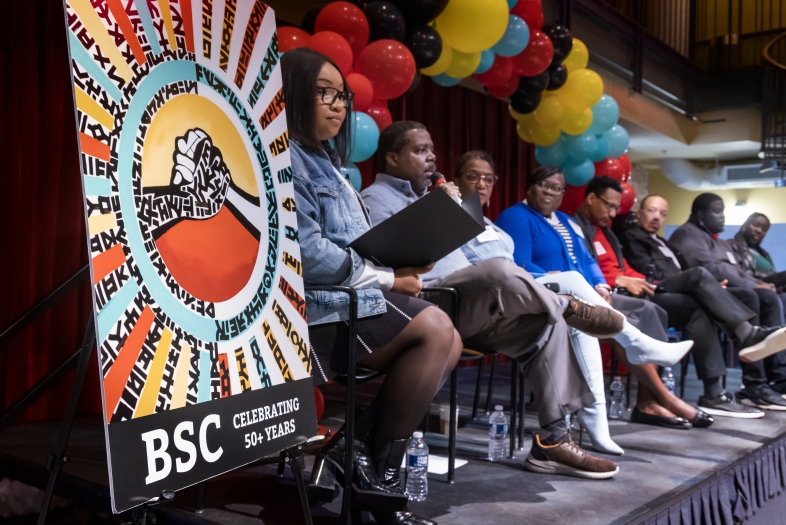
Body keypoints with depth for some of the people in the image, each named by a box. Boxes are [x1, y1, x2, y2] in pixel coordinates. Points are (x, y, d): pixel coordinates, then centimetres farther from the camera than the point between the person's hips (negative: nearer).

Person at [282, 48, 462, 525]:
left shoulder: (323, 159, 22)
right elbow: (308, 255, -22)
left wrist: (396, 267, 1)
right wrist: (388, 279, -12)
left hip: (347, 297, 10)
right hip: (314, 308, -10)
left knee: (449, 343, -1)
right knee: (434, 329, -23)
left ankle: (352, 446, -5)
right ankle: (379, 471, -8)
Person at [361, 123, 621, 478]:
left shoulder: (424, 197, 30)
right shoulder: (375, 199, 3)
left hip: (467, 307, 9)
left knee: (546, 323, -8)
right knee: (499, 270, -32)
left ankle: (553, 439, -9)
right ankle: (568, 307, -2)